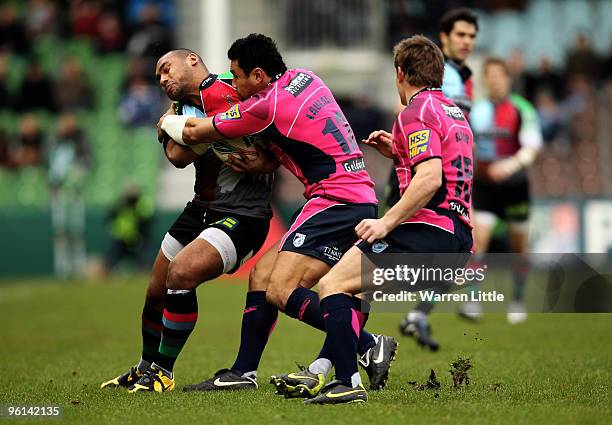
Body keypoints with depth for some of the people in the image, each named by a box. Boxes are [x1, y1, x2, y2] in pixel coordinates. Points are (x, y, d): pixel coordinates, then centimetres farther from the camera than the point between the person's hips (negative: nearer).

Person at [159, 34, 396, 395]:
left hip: (337, 200, -10)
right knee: (262, 274, 10)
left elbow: (192, 133, 1)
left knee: (280, 291, -18)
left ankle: (371, 346, -20)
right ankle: (243, 372, 14)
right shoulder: (303, 78, 12)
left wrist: (167, 121, 22)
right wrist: (267, 162, 10)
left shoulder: (267, 106, -12)